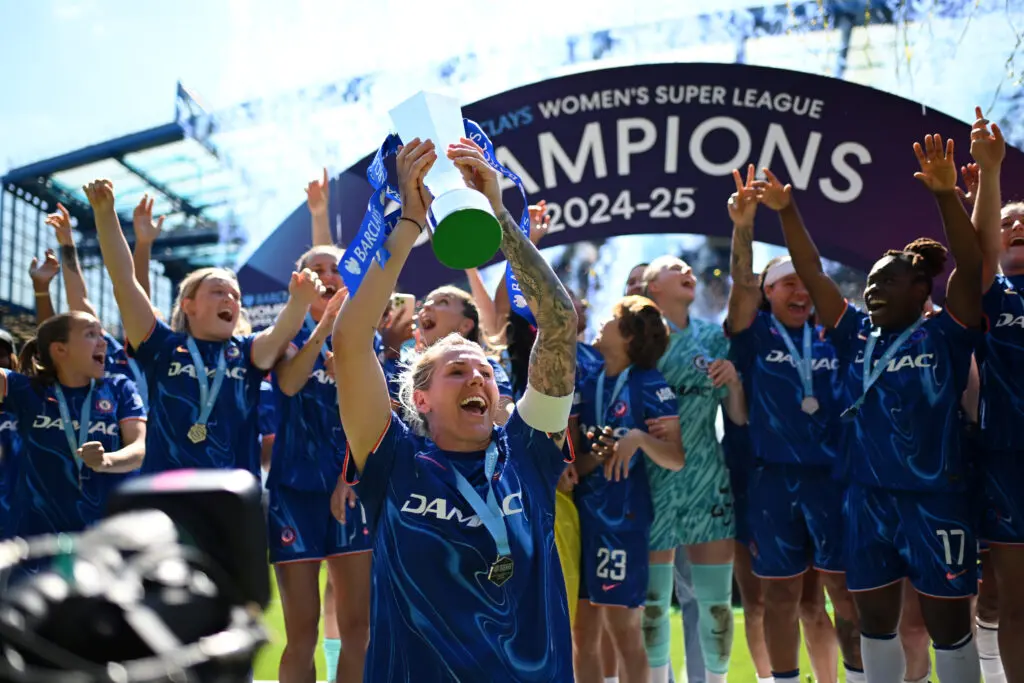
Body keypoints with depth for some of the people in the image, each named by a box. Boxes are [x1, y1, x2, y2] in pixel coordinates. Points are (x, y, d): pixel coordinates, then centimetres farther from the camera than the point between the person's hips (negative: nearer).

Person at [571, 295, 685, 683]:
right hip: (579, 514, 6)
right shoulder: (586, 383, 9)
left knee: (624, 632, 0)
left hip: (623, 516, -5)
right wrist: (596, 457, -11)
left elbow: (676, 459, -12)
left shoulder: (650, 385, -6)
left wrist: (639, 438, -28)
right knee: (583, 637, 8)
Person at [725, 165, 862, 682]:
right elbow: (741, 286, -14)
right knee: (781, 592, 7)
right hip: (773, 479, -1)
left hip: (832, 475, 1)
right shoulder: (755, 335, 2)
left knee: (846, 587, 4)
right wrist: (743, 229, -26)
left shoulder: (833, 336, 7)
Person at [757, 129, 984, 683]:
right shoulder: (856, 336, 6)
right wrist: (786, 213, -4)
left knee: (948, 624, 6)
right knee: (874, 621, 13)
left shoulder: (945, 336, -6)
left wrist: (946, 196, -28)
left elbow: (970, 269, -18)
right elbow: (812, 275, 5)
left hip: (936, 501, -5)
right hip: (868, 501, 5)